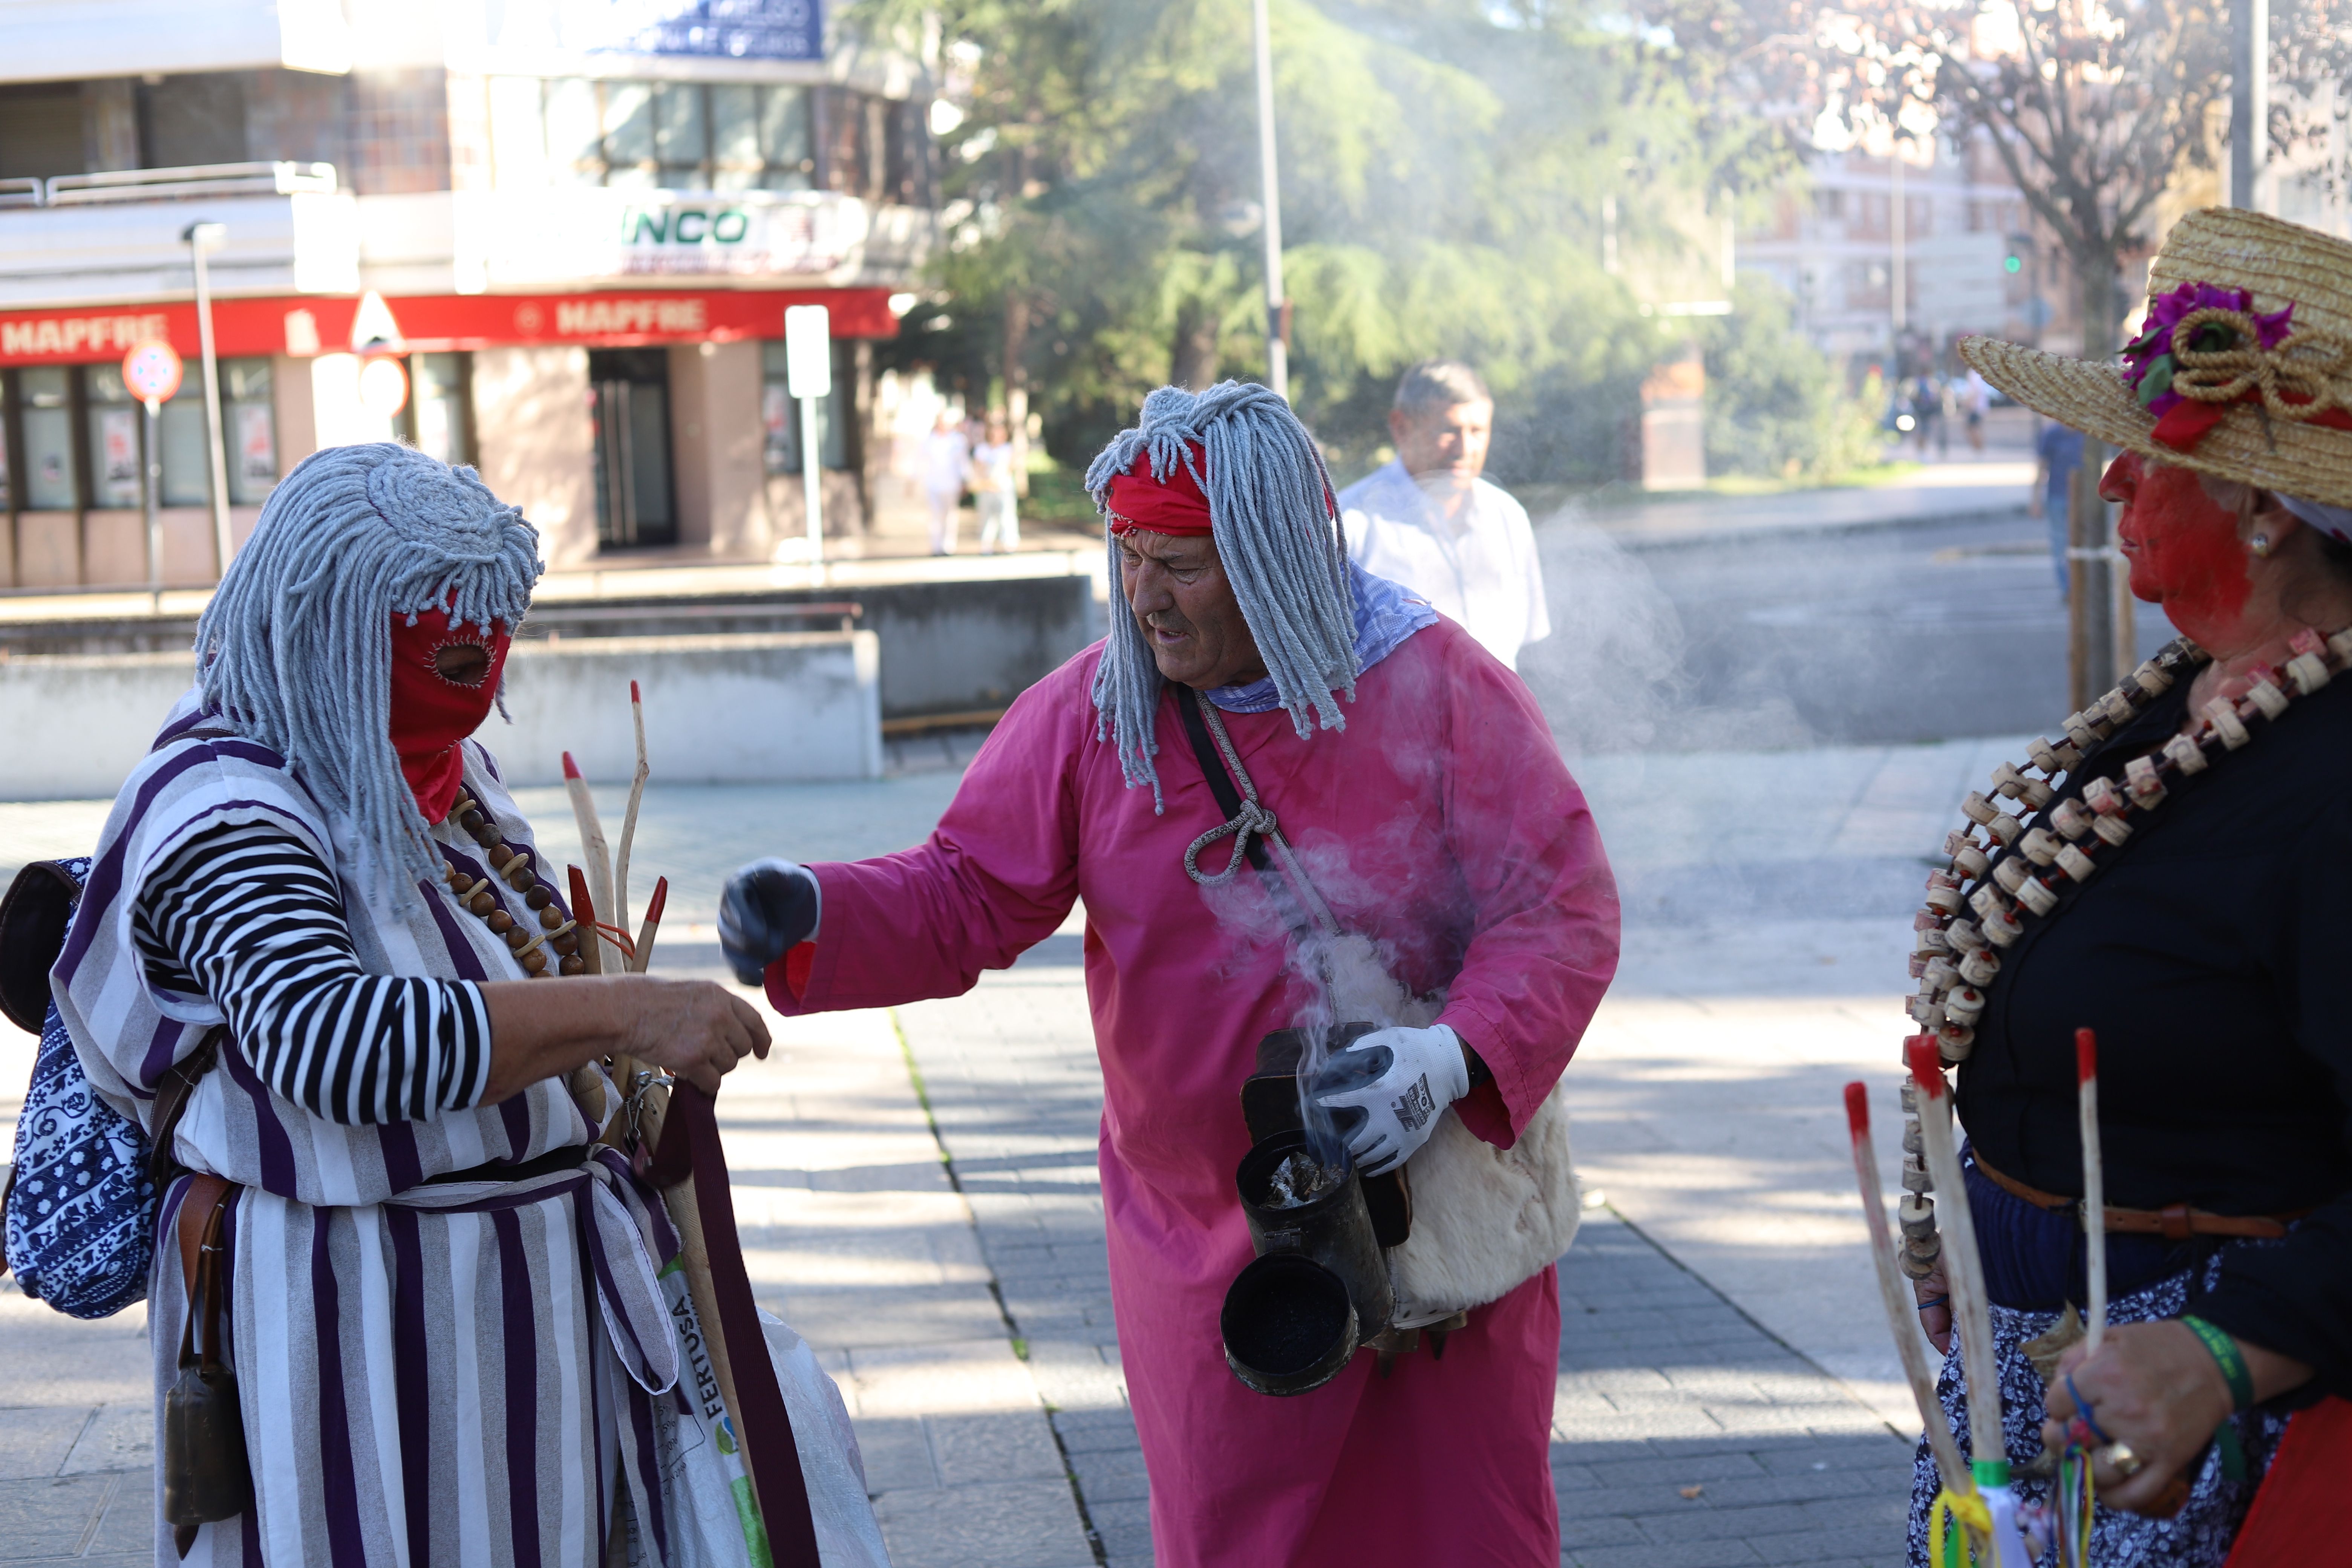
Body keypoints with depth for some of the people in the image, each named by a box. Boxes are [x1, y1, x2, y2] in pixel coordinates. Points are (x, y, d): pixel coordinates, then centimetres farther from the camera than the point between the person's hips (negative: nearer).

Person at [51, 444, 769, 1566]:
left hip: (515, 1286, 8)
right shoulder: (228, 812, -19)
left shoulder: (445, 768, 8)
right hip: (351, 1306, -8)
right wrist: (624, 1015, -38)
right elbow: (330, 1038, -37)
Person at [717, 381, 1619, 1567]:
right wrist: (814, 917, -24)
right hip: (1208, 1238, 2)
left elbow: (1562, 908, -13)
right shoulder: (1093, 712, -4)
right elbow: (965, 894, -4)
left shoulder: (1441, 688, -12)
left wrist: (1456, 1055, -30)